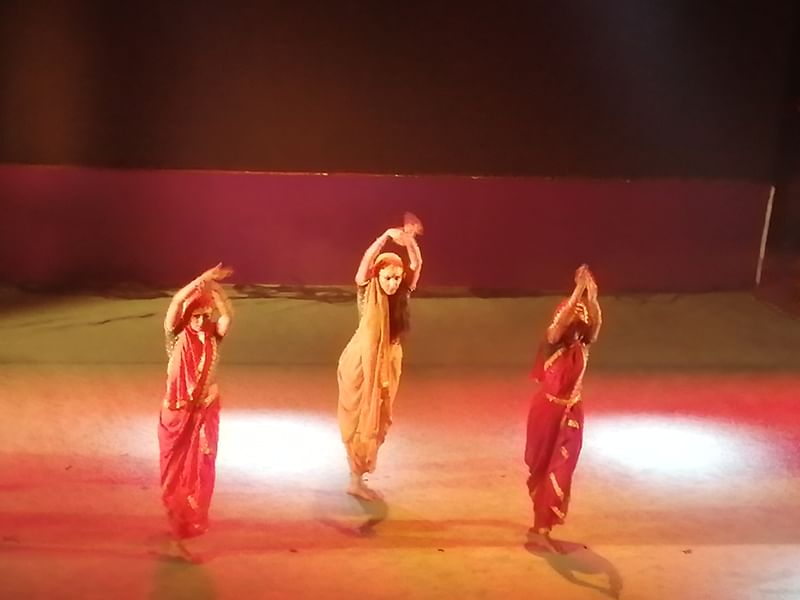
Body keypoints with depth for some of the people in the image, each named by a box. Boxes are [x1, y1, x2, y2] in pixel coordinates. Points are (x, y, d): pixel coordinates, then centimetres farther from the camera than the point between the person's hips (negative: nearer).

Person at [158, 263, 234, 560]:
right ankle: (177, 538, 15)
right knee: (177, 474, 7)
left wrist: (215, 288, -34)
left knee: (200, 473, 11)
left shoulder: (213, 335, -4)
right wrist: (203, 279, -34)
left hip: (206, 413, 3)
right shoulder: (177, 335, -11)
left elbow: (228, 316, -25)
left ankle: (188, 523, 32)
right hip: (178, 413, -3)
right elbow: (176, 301, -29)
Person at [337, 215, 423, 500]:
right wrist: (386, 236, -36)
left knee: (377, 422, 11)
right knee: (359, 422, 2)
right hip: (360, 363, -5)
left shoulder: (401, 295, -1)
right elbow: (366, 260, -27)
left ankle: (359, 476, 23)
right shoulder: (368, 295, -12)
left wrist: (410, 241, -24)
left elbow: (417, 265, -7)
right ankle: (355, 480, 8)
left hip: (387, 365, 5)